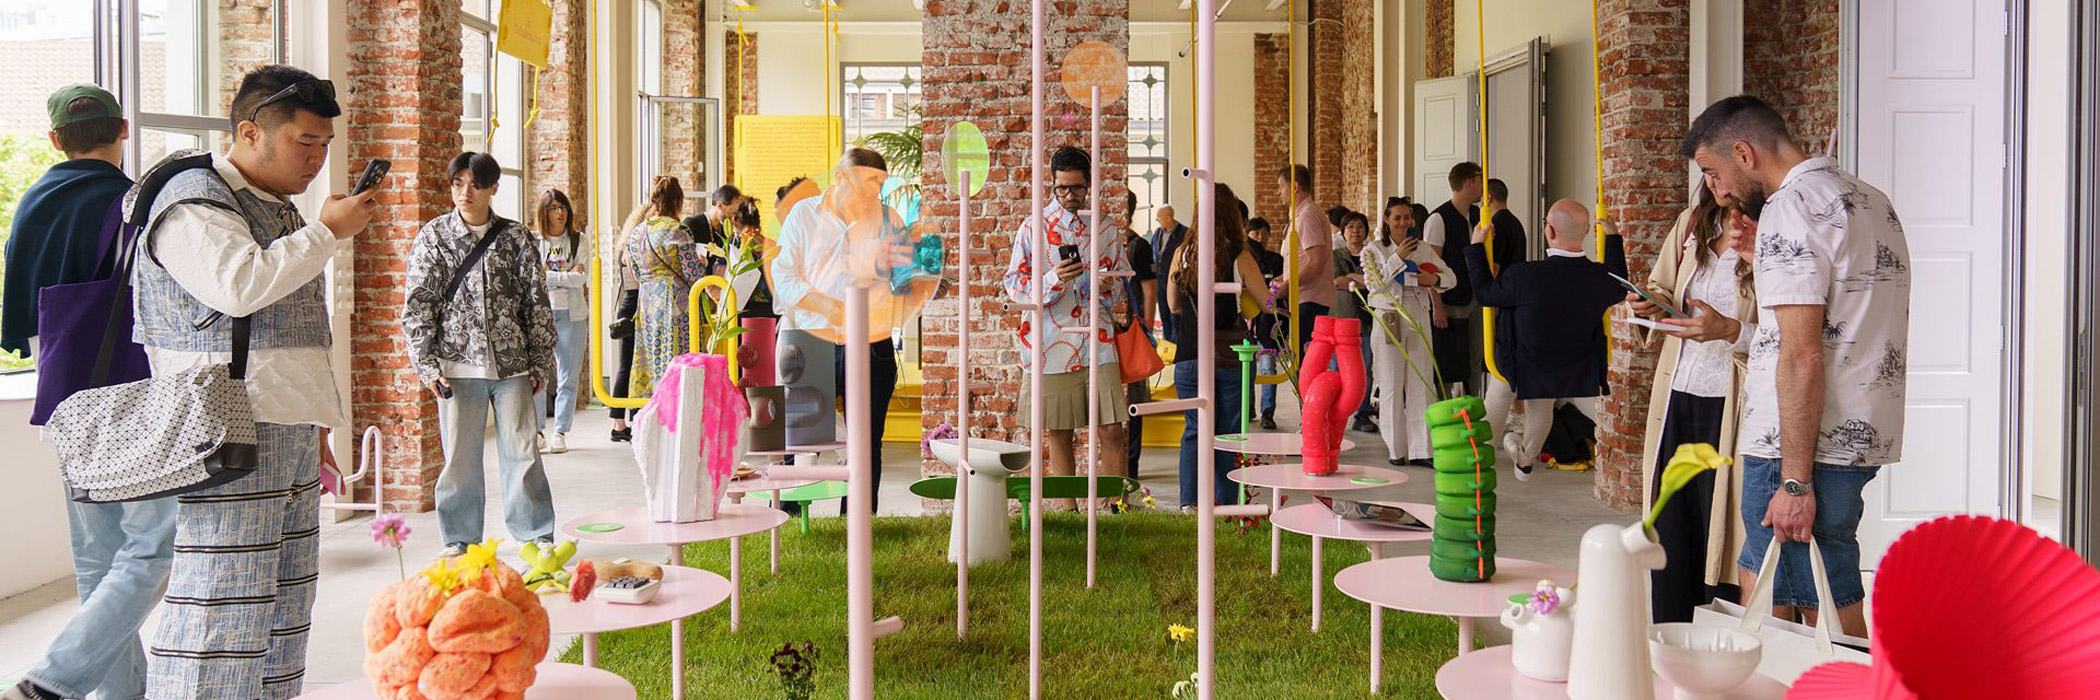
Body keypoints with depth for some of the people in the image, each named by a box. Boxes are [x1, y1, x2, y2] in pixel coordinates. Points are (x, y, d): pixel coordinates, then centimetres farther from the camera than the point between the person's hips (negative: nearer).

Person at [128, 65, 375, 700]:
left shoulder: (279, 208, 21)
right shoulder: (194, 202, -8)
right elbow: (238, 287, -27)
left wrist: (315, 425, 27)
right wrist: (327, 233, -17)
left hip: (289, 430, 9)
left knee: (283, 604, 11)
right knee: (220, 602, -9)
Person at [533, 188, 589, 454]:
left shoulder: (580, 241, 7)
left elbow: (582, 278, -4)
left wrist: (549, 277, -6)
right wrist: (567, 276, -7)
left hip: (571, 314, 1)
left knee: (568, 377, 1)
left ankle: (560, 432, 6)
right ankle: (538, 429, 8)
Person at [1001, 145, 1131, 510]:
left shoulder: (1106, 229, 11)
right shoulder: (1034, 227, 5)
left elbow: (1125, 286, 17)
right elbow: (1014, 285, 1)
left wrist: (1109, 288, -6)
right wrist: (1054, 280, -17)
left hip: (1098, 344, 1)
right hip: (1051, 344, -1)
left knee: (1111, 429, -6)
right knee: (1059, 434, 4)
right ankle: (1066, 510, 14)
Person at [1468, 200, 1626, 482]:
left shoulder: (1523, 276, -38)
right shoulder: (1601, 277, -25)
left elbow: (1484, 292, -19)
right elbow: (1619, 289, 3)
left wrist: (1476, 246, -9)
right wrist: (1613, 238, 10)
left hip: (1518, 364, -4)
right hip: (1567, 369, 4)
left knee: (1493, 411, 23)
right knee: (1542, 409, 31)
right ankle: (1526, 462, 54)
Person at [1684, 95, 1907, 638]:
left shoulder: (1790, 209, -13)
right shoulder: (1871, 200, 16)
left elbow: (1802, 356, -20)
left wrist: (1796, 480, -19)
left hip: (1808, 446, -9)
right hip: (1863, 436, 9)